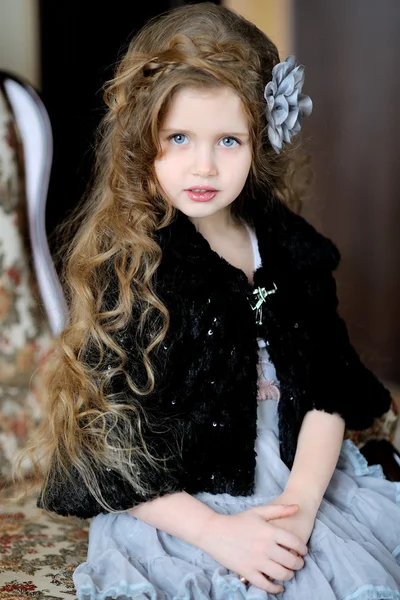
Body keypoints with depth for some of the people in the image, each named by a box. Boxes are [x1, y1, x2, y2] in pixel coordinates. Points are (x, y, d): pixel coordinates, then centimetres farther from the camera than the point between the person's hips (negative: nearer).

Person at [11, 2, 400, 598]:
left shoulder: (288, 249, 3)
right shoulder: (127, 270, -11)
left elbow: (326, 391, 3)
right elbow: (108, 443, -12)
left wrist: (301, 503, -13)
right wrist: (218, 530, -19)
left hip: (302, 487, 5)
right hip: (180, 517, -4)